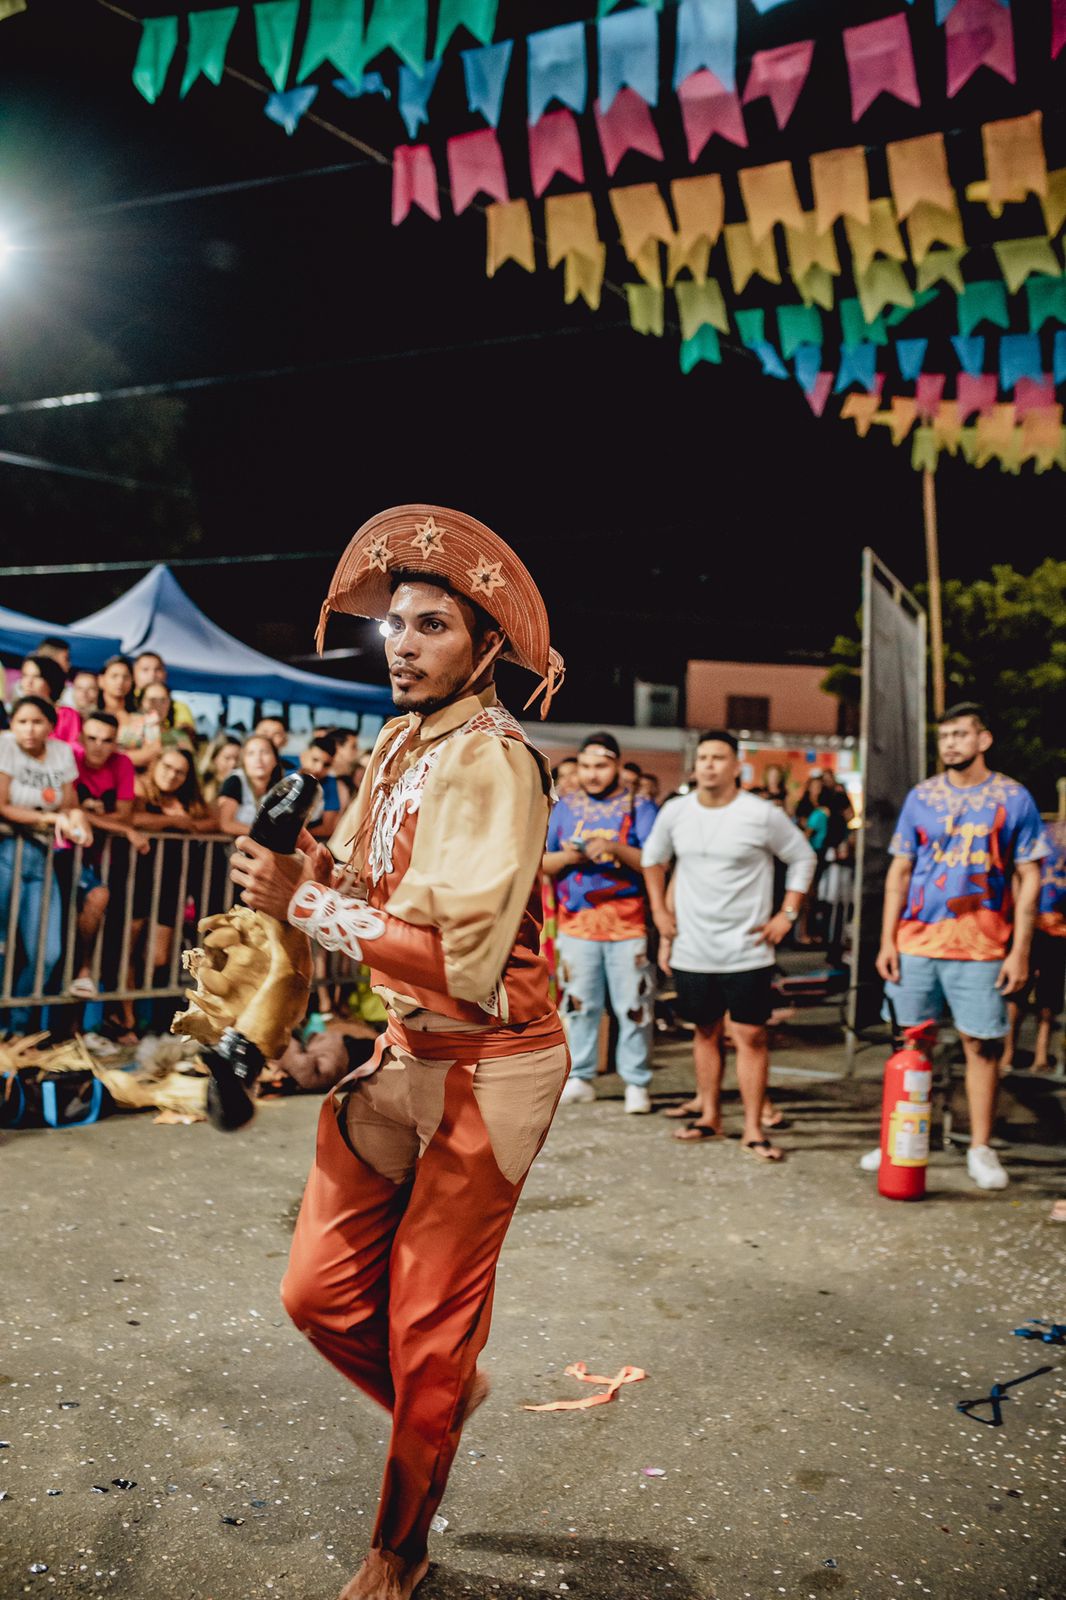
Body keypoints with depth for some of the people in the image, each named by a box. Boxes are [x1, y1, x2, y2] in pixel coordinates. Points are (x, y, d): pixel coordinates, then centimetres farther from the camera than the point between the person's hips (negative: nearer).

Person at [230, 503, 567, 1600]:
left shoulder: (491, 761, -20)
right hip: (400, 1052, 7)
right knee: (319, 1291, 11)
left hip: (487, 1066, -7)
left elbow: (459, 953, -28)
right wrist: (305, 873, -6)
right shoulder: (400, 744, 6)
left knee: (428, 1326, 8)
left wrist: (302, 901, -22)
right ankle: (449, 1396, 42)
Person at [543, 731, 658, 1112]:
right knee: (578, 1004, 8)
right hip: (577, 923, 3)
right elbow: (542, 862, 11)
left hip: (627, 924, -3)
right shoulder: (564, 808, 12)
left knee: (634, 1007, 0)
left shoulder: (639, 808, 3)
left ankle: (636, 1083, 10)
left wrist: (615, 849, -21)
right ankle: (580, 1078, 20)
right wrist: (568, 857, -9)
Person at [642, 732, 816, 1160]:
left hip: (747, 949, -3)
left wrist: (786, 914, -4)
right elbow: (653, 858, 18)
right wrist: (659, 910, 11)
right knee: (706, 1031, 15)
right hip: (691, 949, 3)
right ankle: (709, 1114, 29)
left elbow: (803, 858, 2)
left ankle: (753, 1129, 7)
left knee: (751, 1035, -3)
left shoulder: (762, 815, -9)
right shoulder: (675, 812, 1)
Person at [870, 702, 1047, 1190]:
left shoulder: (1013, 799, 1)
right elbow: (899, 872, 9)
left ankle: (981, 1148, 17)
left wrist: (1020, 952, -4)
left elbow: (1029, 880, 2)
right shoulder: (921, 797, 7)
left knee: (982, 1045, 3)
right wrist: (887, 940, 3)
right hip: (916, 942, 2)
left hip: (980, 947, -2)